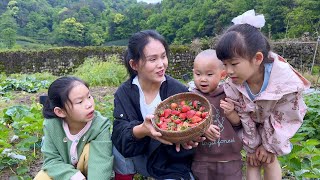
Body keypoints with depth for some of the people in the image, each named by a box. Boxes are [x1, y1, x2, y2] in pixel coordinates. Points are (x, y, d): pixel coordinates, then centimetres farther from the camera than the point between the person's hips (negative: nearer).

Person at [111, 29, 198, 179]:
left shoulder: (179, 91, -17)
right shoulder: (124, 93, -12)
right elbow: (119, 134, -23)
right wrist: (142, 130, -43)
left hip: (174, 165, -1)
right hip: (142, 157, 2)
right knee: (118, 149, -24)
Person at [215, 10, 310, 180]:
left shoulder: (286, 81, -38)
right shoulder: (233, 85, -32)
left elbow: (281, 119, -23)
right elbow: (243, 117, -17)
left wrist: (270, 145, -12)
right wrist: (252, 146, -7)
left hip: (276, 121, -1)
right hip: (252, 120, 2)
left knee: (269, 160, 2)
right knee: (253, 160, 4)